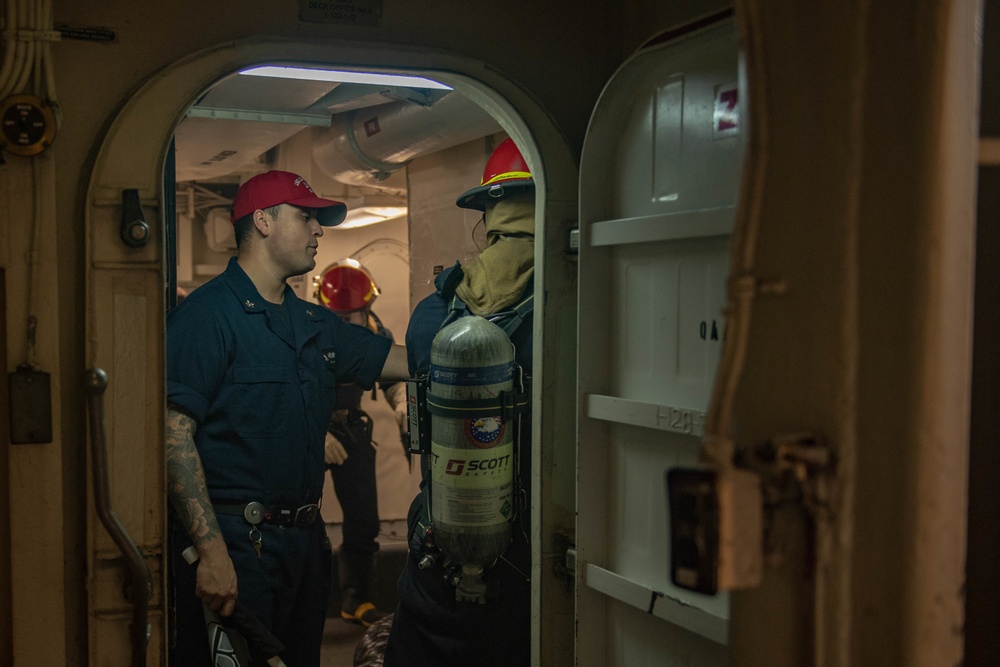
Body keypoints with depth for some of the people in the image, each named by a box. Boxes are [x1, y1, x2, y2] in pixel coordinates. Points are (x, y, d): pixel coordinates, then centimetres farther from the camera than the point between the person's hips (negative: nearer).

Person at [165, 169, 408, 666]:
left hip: (305, 540, 8)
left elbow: (413, 361, 19)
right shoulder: (207, 314, -11)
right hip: (233, 543, -8)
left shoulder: (316, 324, 14)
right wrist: (212, 550, -23)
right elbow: (175, 435, -18)